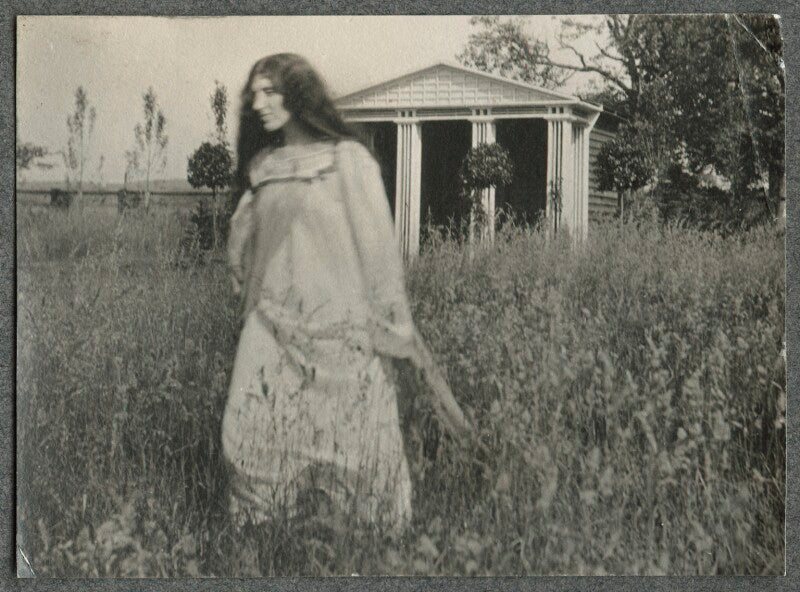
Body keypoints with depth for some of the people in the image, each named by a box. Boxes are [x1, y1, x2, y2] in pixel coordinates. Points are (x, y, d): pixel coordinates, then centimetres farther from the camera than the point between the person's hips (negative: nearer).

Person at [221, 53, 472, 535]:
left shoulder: (348, 160, -3)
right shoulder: (262, 167, 11)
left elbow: (378, 248, -5)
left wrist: (396, 328, -6)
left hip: (340, 329, -4)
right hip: (272, 328, 5)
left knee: (354, 449, -1)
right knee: (258, 443, 0)